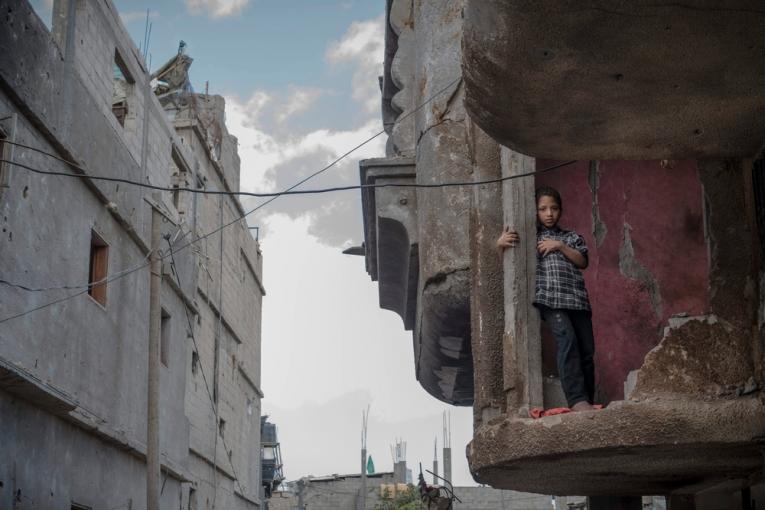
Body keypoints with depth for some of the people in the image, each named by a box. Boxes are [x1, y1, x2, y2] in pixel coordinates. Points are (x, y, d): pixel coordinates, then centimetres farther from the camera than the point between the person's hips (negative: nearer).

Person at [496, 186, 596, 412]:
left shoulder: (571, 237, 24)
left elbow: (582, 261, 10)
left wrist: (560, 246, -2)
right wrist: (500, 244, -7)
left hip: (576, 298, 4)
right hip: (549, 297, -4)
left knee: (587, 350, -4)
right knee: (567, 338, -26)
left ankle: (588, 402, 0)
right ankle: (577, 399, -33)